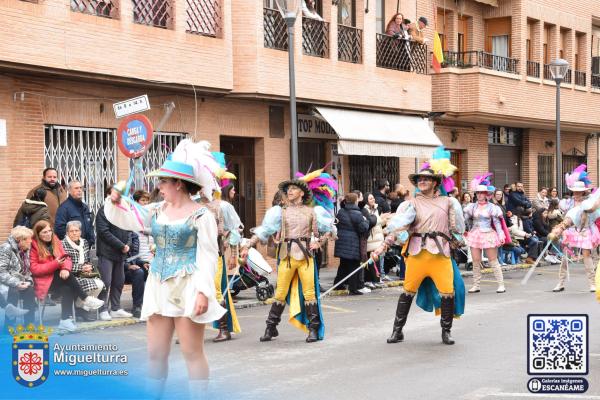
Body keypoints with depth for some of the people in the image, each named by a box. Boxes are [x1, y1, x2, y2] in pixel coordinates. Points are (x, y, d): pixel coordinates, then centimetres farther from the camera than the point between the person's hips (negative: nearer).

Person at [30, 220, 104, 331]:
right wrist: (55, 264, -21)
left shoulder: (56, 242, 10)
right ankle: (85, 299, -17)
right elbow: (34, 269, -14)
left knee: (67, 288, -28)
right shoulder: (33, 246, -9)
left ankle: (66, 320, -28)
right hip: (43, 281, -5)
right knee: (68, 277, -29)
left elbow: (67, 259, 5)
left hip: (58, 278, 5)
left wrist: (65, 268, -19)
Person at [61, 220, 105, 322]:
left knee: (100, 284, -21)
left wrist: (90, 267, -2)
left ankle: (81, 307, -2)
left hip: (85, 275, 7)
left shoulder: (84, 242, 15)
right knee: (90, 284, -30)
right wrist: (81, 268, -16)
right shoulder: (63, 245, -7)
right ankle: (79, 308, -3)